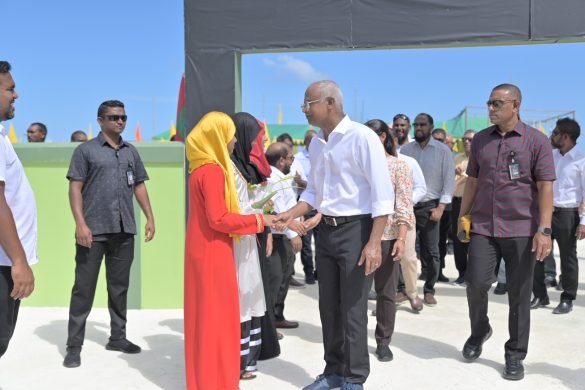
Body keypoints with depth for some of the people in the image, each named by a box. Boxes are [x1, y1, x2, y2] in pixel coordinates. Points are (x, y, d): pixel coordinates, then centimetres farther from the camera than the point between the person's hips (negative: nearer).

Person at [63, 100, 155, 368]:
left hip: (124, 230, 4)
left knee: (119, 287, 12)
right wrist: (80, 224, -14)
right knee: (84, 288, 0)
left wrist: (150, 218, 9)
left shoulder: (131, 152, 14)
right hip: (94, 230, -4)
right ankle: (74, 346, 8)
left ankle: (117, 337, 24)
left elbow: (139, 186, 18)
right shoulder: (86, 150, 1)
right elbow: (75, 188, -4)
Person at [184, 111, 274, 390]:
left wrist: (254, 220, 12)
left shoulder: (202, 167, 11)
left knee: (205, 314, 15)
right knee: (216, 315, 0)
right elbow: (219, 219, -22)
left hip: (205, 249, 10)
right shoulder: (212, 170, -18)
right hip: (213, 252, -9)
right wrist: (259, 220, -13)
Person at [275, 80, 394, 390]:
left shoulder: (361, 137, -14)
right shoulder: (316, 144, 9)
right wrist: (291, 214, 3)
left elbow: (382, 192, -17)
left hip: (355, 229, -7)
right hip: (326, 230, 7)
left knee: (352, 308, 1)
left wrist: (374, 242, -21)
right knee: (328, 306, 14)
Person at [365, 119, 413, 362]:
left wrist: (401, 238, -15)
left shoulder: (399, 166, -1)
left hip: (387, 236, -2)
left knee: (386, 291, 7)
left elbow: (404, 207, -6)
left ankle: (383, 342, 19)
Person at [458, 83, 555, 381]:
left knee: (519, 295, 4)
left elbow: (545, 187, -6)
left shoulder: (536, 140, -3)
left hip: (521, 229, -2)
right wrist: (462, 217, 13)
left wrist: (544, 229, -13)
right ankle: (479, 330, 27)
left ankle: (515, 355, 19)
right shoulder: (480, 140, 8)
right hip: (483, 227, 3)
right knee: (476, 282, -2)